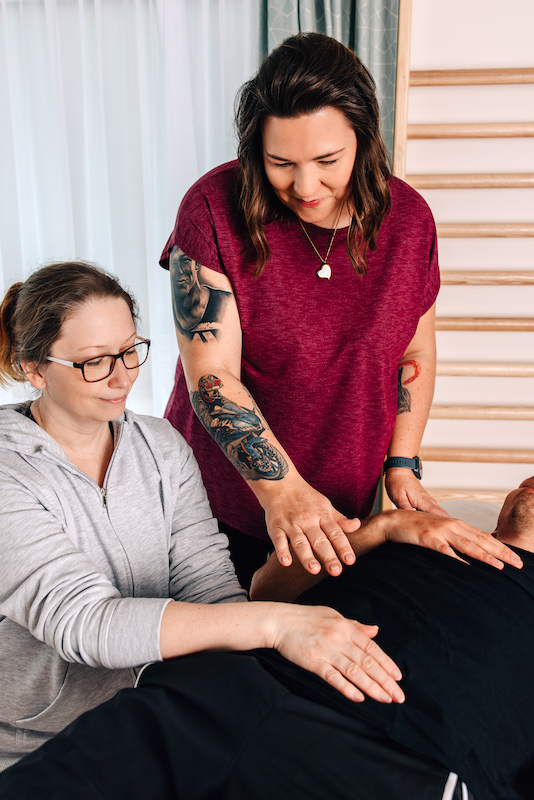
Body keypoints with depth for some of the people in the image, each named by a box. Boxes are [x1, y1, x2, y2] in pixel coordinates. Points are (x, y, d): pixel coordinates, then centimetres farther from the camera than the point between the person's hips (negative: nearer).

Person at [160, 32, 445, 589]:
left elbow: (415, 351, 4)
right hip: (224, 496, -2)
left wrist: (402, 465, -2)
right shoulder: (215, 209, -18)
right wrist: (281, 489, -30)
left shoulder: (408, 218, -7)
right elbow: (213, 374, -22)